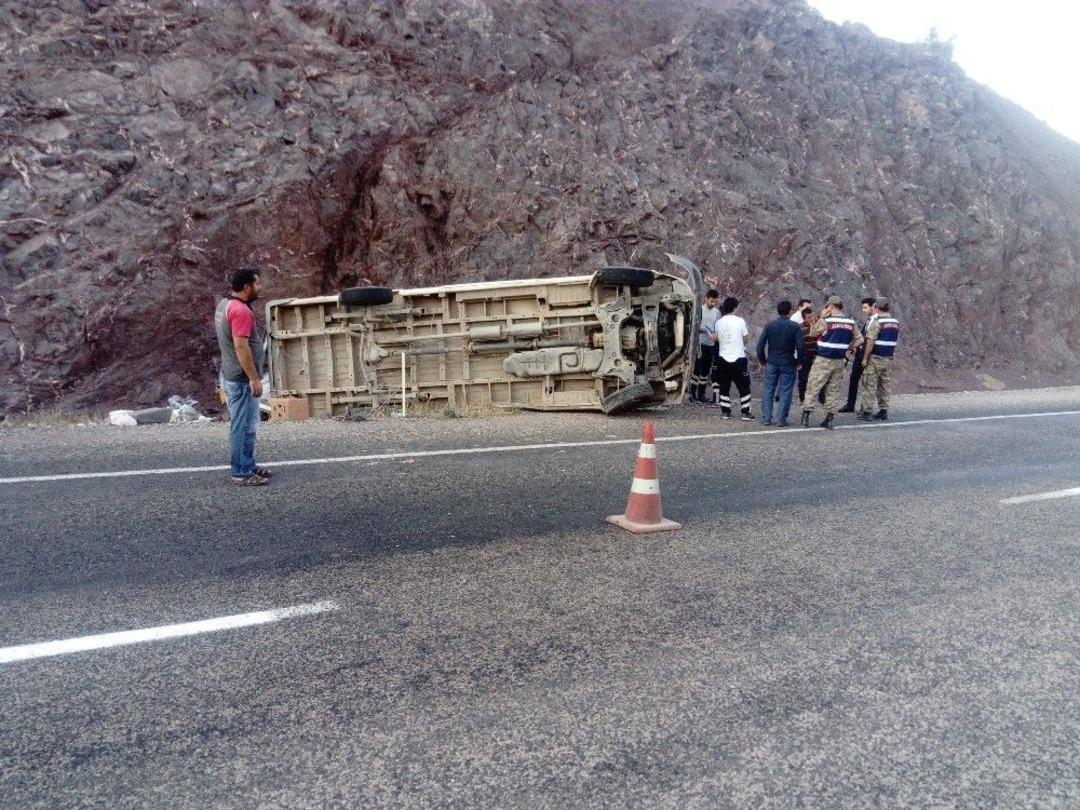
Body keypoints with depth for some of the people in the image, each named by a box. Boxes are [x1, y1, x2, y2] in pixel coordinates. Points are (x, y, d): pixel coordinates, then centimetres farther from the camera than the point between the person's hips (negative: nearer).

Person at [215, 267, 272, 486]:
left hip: (232, 375, 11)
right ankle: (242, 473, 1)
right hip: (242, 379, -11)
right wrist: (254, 379, -23)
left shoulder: (224, 304, 12)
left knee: (244, 424, 17)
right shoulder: (241, 310, -20)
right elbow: (241, 346, -25)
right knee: (244, 426, -5)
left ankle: (248, 465, 25)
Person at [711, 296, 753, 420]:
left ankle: (725, 412, 13)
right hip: (738, 358, -3)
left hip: (723, 358, 3)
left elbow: (718, 339, 9)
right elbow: (745, 339, 1)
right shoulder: (740, 321, -8)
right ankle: (745, 413, 6)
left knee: (724, 386, 12)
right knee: (744, 387, 6)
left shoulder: (719, 323, 0)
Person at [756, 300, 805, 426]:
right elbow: (801, 346, -11)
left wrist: (762, 360, 8)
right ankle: (781, 419, 4)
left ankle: (766, 418, 8)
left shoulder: (769, 325, 0)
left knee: (768, 391, 9)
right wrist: (799, 361, 2)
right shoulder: (795, 326, -6)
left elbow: (760, 344, -3)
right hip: (788, 364, -2)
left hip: (772, 363, 2)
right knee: (785, 392, 5)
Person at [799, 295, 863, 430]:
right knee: (833, 390, 10)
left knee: (812, 388, 4)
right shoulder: (850, 323, 4)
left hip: (823, 360, -5)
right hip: (839, 361, 5)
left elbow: (812, 333, 1)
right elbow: (859, 340, 9)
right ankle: (829, 420, 10)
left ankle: (806, 417, 5)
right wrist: (848, 349, 14)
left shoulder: (826, 321, -13)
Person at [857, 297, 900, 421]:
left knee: (869, 385, -1)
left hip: (875, 357, -7)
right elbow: (896, 341, 14)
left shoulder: (876, 322, -14)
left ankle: (866, 411, 1)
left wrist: (865, 358, -14)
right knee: (884, 385, 13)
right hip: (888, 358, 7)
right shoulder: (896, 323, 10)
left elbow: (870, 341, -18)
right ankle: (884, 411, 15)